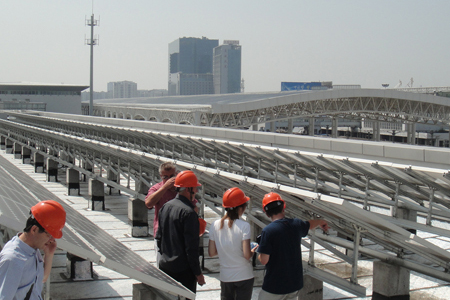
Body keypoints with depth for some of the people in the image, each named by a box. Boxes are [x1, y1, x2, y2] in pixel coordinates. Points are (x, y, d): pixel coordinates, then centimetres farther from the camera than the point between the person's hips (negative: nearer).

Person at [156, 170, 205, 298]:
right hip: (183, 270, -8)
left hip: (165, 266, 8)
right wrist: (198, 273, -12)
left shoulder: (165, 207, 6)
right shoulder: (188, 212, -18)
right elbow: (191, 247, -19)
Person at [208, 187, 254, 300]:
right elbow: (247, 255, -19)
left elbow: (211, 253, 0)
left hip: (225, 277, 3)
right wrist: (253, 251, 3)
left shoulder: (215, 225, -4)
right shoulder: (244, 226, -16)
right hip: (244, 276, -3)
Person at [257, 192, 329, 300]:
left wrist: (258, 252, 5)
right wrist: (321, 222, 47)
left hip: (275, 287, -5)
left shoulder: (268, 231, -18)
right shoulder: (296, 224, -1)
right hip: (296, 283, 5)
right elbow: (310, 224, 24)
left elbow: (264, 260, -18)